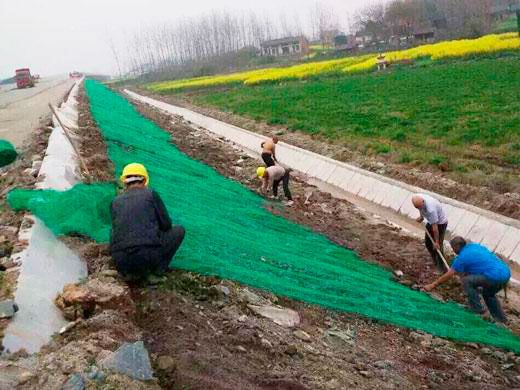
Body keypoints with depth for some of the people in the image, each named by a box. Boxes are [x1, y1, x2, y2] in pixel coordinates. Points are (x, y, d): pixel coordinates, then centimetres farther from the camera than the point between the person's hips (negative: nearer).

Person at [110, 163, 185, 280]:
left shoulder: (116, 202, 15)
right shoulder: (151, 194, 5)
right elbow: (166, 225, 6)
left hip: (121, 262, 4)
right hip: (148, 256, -4)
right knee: (179, 230, 21)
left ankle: (132, 271, 16)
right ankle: (158, 269, 12)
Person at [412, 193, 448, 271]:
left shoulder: (431, 209, -42)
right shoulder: (418, 198, -22)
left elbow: (435, 227, -31)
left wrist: (436, 242, -21)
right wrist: (421, 217, 16)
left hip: (440, 223, -8)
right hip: (431, 221, 8)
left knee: (437, 246, -5)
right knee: (427, 243, 16)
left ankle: (441, 268, 11)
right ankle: (435, 262, 36)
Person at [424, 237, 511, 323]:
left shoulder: (462, 257, -2)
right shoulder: (475, 245, 18)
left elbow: (447, 276, 3)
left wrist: (432, 285, 12)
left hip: (495, 277, -9)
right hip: (506, 273, 9)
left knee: (466, 281, -1)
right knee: (488, 294, 30)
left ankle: (477, 309, 4)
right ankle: (500, 318, 30)